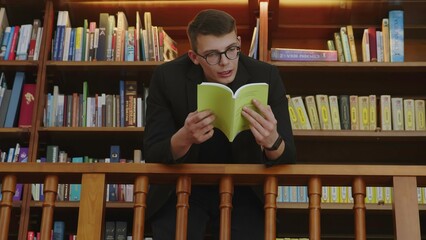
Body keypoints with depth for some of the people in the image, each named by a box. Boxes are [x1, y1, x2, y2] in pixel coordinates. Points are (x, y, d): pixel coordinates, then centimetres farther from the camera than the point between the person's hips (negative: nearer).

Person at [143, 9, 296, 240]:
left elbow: (287, 158, -14)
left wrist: (272, 141, -39)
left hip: (243, 189, 1)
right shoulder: (167, 77, -16)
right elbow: (152, 156, -15)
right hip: (182, 189, 0)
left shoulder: (265, 76, -15)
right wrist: (183, 138, -37)